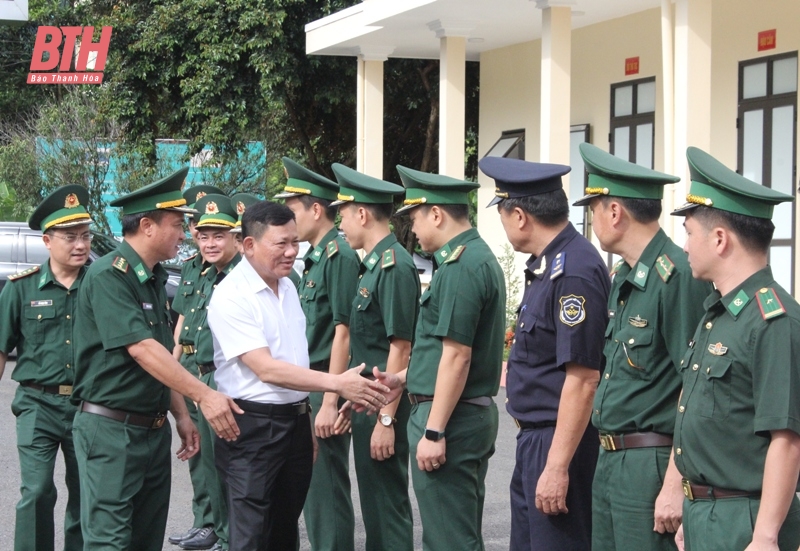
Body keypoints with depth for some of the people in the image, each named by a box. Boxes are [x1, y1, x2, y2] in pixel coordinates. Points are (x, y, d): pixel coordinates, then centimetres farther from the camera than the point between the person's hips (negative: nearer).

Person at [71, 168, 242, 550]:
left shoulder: (154, 278, 13)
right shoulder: (108, 276, -15)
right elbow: (139, 348, -24)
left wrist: (180, 415, 14)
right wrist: (203, 396, -28)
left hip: (154, 429, 9)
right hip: (111, 429, -9)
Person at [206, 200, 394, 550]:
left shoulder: (287, 286, 10)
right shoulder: (231, 297, -17)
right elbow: (266, 369, -24)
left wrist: (307, 417, 15)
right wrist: (337, 384, -27)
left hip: (295, 420, 8)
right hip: (252, 427, -8)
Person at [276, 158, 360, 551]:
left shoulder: (340, 257, -15)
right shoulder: (315, 258, 14)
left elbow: (343, 333, -20)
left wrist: (329, 402, -21)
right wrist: (316, 395, 17)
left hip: (326, 386, -10)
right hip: (307, 384, 10)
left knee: (327, 488, -3)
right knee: (310, 485, 15)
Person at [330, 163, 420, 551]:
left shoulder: (394, 267, -18)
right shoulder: (373, 265, 12)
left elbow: (400, 348, -21)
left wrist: (387, 419, -21)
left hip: (385, 404, -10)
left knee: (388, 503, -2)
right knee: (372, 499, 17)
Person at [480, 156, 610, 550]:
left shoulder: (574, 272, -22)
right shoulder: (547, 263, 10)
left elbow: (582, 378, -25)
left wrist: (558, 466, -25)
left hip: (560, 442, -10)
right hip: (534, 439, 10)